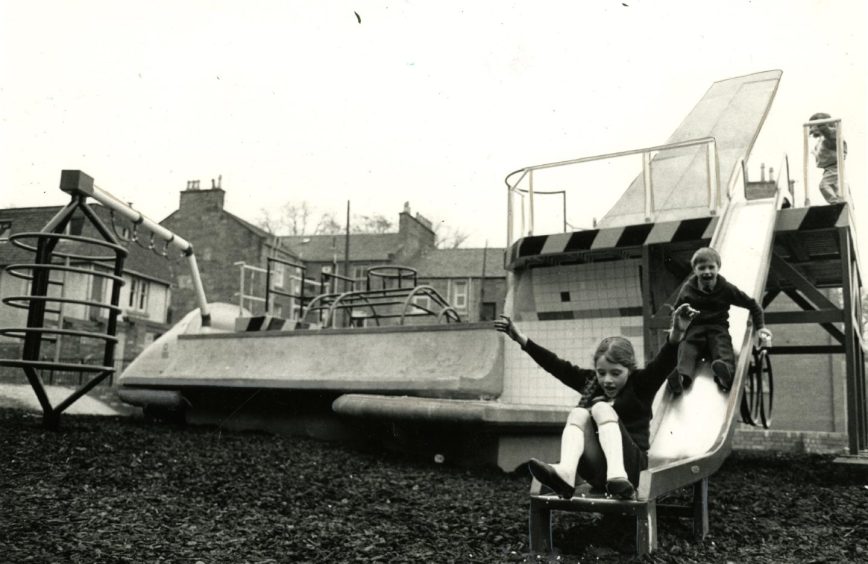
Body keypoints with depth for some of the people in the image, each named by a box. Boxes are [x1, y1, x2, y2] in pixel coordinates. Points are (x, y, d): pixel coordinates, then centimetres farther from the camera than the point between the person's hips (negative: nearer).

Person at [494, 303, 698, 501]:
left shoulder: (640, 384, 3)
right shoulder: (590, 382, 14)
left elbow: (663, 363, -14)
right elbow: (556, 365, 12)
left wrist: (677, 333, -33)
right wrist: (521, 339, 8)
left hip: (631, 466, -4)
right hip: (598, 472, 4)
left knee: (601, 408, -19)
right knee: (578, 413, -14)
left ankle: (618, 477, -42)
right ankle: (565, 473, -39)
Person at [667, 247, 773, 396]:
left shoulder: (726, 289, 6)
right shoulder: (687, 290, 8)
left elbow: (752, 305, 16)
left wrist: (760, 327, 8)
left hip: (718, 327, 0)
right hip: (694, 328, 0)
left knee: (723, 348, -33)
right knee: (685, 349, -32)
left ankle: (725, 372, -64)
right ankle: (681, 376, -59)